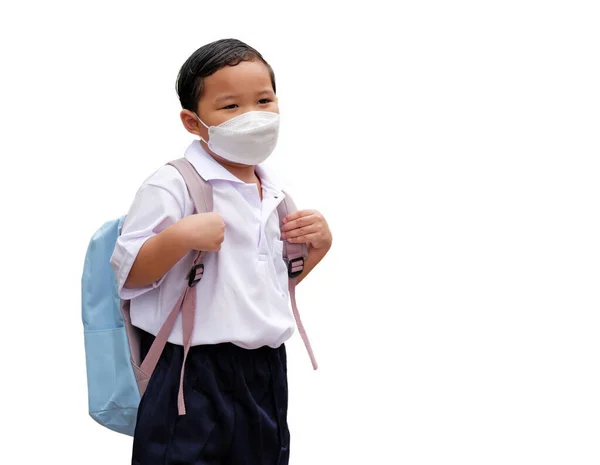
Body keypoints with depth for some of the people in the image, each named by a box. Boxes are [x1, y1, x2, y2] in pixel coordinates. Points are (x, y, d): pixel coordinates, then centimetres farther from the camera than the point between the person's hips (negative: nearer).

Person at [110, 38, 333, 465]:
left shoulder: (274, 193, 11)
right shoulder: (173, 187, -13)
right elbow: (126, 276, -14)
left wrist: (318, 244, 8)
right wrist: (180, 237, -27)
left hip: (265, 369, 7)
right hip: (195, 377, -7)